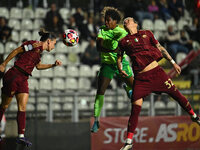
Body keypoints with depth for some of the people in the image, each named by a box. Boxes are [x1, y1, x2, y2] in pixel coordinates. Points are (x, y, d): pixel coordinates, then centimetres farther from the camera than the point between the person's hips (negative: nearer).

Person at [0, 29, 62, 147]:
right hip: (13, 76, -8)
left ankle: (21, 136, -8)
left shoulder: (40, 52, 15)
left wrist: (54, 65, 23)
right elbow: (16, 51, -10)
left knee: (23, 108, -3)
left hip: (23, 80, 8)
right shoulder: (35, 45, -11)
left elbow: (38, 66, 31)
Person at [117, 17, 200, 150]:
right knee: (135, 108, -9)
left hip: (156, 72, 1)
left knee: (176, 94, 7)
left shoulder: (146, 33, 10)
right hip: (140, 78, -1)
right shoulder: (123, 42, 8)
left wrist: (173, 62, 15)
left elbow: (160, 48, 16)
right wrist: (120, 69, -2)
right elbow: (119, 58, 18)